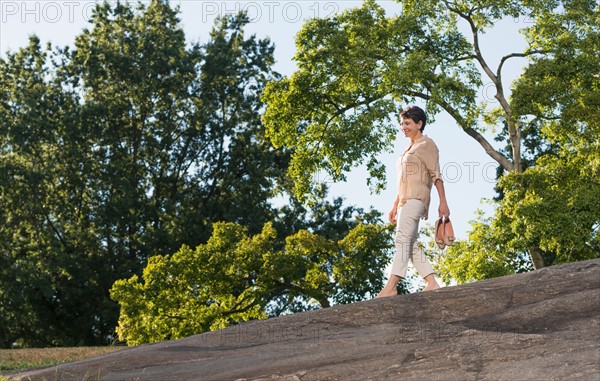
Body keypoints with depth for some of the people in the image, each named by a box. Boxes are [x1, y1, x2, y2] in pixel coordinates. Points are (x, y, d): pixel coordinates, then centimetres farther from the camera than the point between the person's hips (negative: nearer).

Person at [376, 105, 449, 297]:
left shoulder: (427, 145, 1)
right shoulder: (409, 149, 26)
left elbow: (436, 175, -8)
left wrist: (442, 202, -17)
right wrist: (395, 206, 24)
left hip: (416, 199, -10)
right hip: (405, 201, 10)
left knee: (403, 239, -20)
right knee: (410, 244, 3)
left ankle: (391, 286, -31)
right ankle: (432, 283, 1)